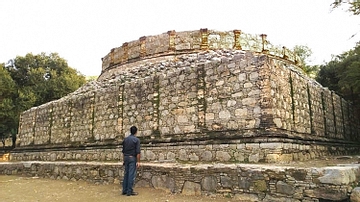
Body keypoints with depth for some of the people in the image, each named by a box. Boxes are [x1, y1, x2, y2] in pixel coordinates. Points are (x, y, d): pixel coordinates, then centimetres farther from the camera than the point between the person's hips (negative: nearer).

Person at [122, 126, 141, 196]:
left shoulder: (125, 139, 8)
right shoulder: (136, 140, -10)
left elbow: (123, 151, 12)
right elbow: (138, 152, -15)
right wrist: (138, 161, -12)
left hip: (126, 158, 6)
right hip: (132, 158, -6)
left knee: (126, 174, 12)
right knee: (131, 175, -2)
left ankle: (124, 190, 17)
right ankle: (129, 191, 1)